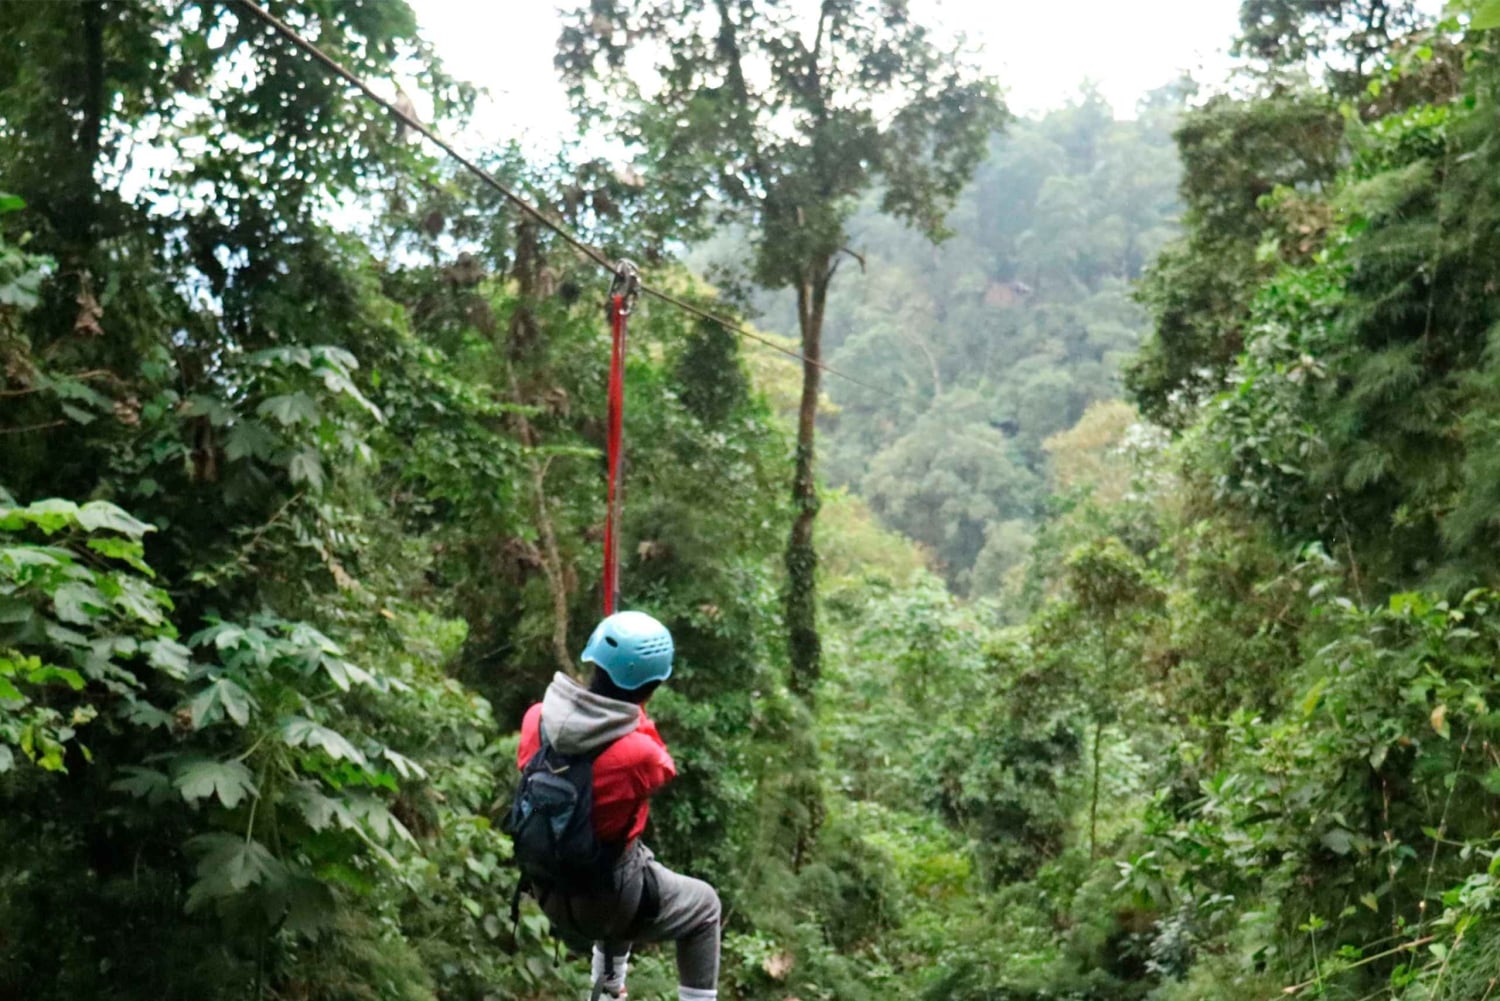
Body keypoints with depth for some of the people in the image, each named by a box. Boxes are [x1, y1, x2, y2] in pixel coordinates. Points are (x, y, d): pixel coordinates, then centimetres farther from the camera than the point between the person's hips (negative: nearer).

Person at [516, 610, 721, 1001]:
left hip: (548, 892, 6)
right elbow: (661, 768, -8)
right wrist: (637, 714, -2)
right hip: (606, 899, -6)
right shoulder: (638, 754, -31)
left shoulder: (537, 718, -15)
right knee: (704, 905, 21)